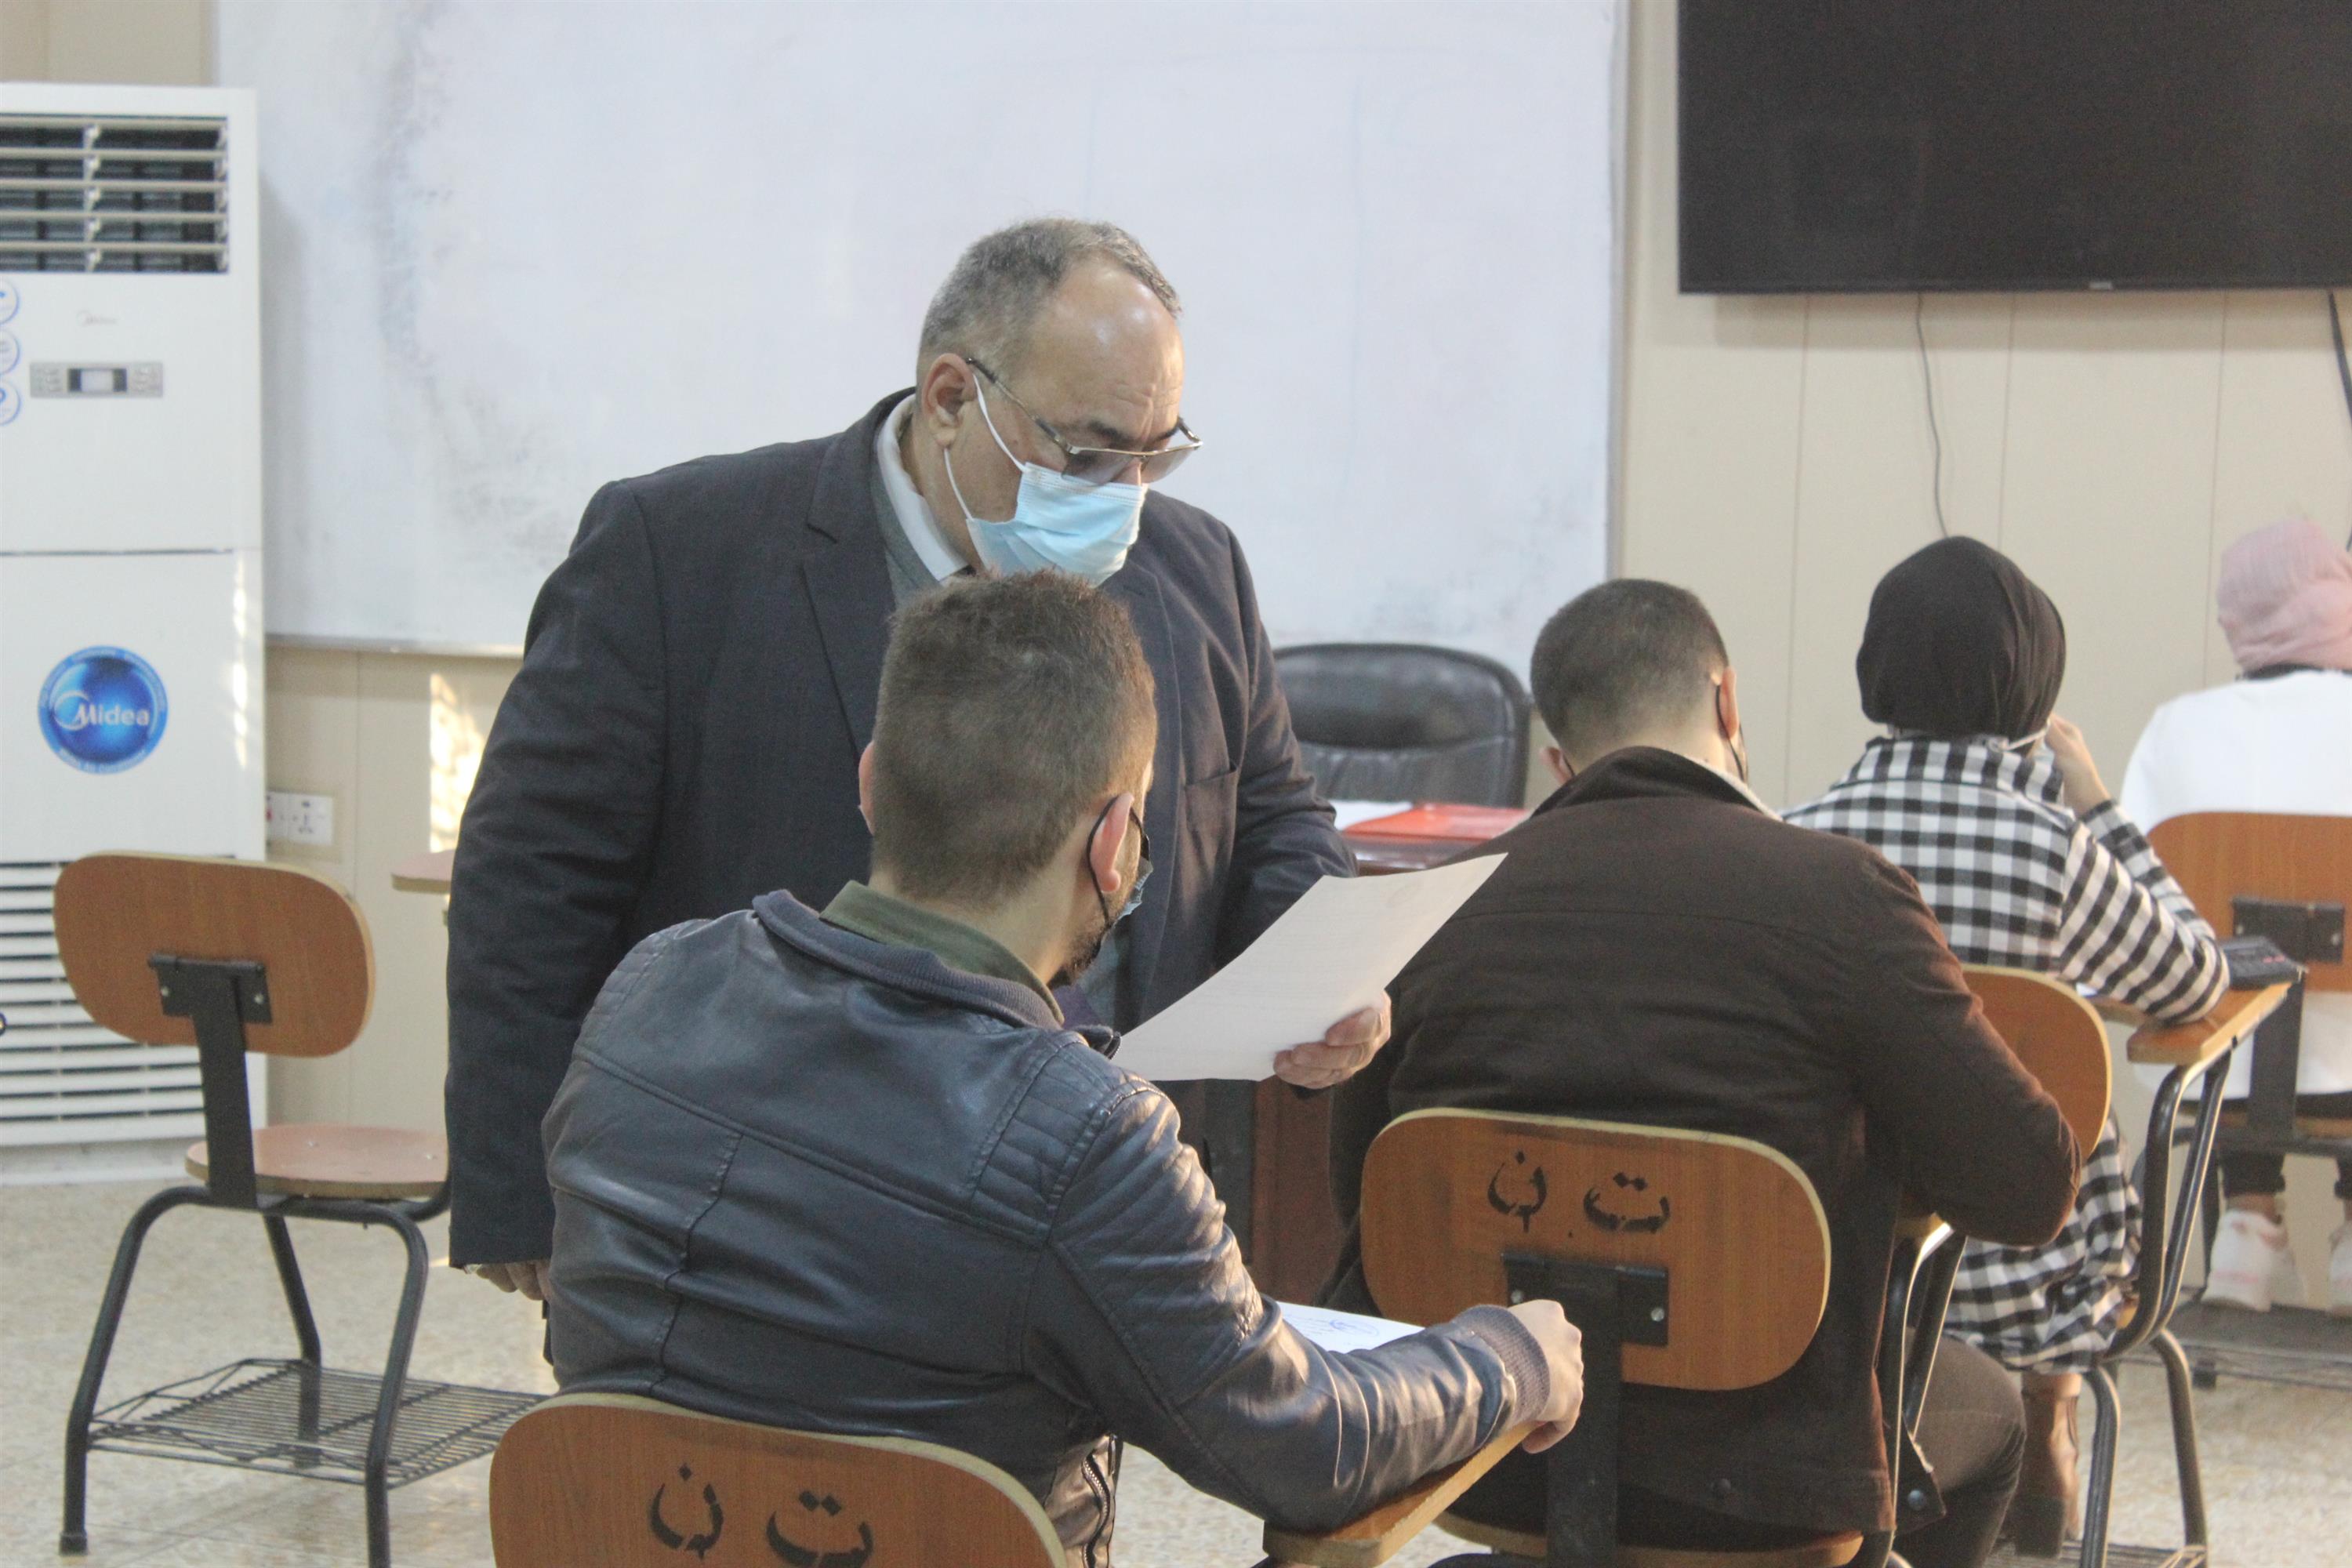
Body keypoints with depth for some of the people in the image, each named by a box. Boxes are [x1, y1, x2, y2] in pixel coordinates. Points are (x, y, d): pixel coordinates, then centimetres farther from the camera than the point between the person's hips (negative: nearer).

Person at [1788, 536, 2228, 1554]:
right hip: (2025, 1287, -2)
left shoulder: (1795, 844, -10)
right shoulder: (2055, 851, -17)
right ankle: (2040, 1469, 54)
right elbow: (2196, 986, 1)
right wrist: (2097, 808, 8)